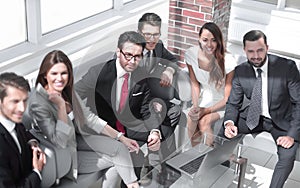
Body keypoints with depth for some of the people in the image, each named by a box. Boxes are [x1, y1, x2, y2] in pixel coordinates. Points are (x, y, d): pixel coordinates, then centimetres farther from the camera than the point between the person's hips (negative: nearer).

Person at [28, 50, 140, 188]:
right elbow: (60, 143, -29)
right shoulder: (38, 103, -28)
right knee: (115, 160, -8)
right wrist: (61, 105, -35)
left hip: (76, 139, 6)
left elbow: (89, 118, 2)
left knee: (120, 148, -8)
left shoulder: (67, 90, -7)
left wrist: (120, 137, 1)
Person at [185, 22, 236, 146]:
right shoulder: (191, 54, -13)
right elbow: (195, 84, -2)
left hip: (221, 102, -3)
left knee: (204, 121, -28)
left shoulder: (228, 61, -24)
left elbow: (227, 98, -16)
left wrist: (207, 110, -21)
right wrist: (195, 106, -16)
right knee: (190, 119, -25)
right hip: (204, 97, 3)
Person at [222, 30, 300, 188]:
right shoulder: (240, 71, -8)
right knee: (223, 133, -16)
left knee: (287, 155, -29)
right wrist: (229, 123, -22)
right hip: (252, 117, 3)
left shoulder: (287, 67, -18)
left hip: (281, 120, -3)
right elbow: (233, 103, 1)